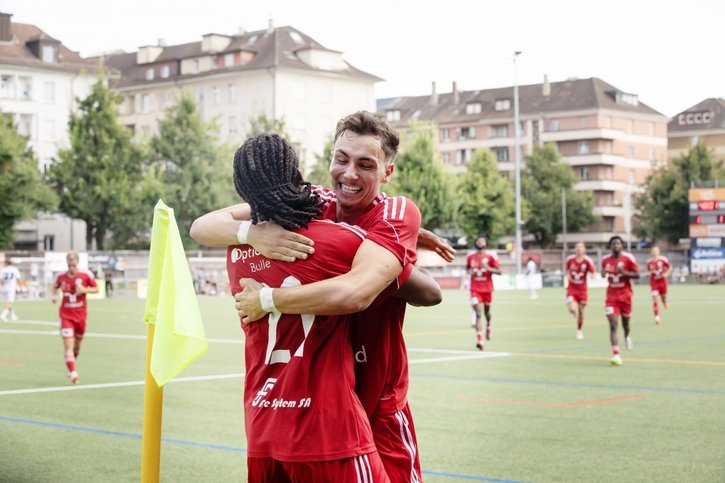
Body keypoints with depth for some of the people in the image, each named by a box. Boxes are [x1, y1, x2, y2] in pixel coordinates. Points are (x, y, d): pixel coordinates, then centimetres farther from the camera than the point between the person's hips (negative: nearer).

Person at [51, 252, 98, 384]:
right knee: (68, 345, -14)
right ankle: (73, 372, -16)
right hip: (66, 316, -1)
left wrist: (84, 290, -16)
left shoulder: (85, 275, -7)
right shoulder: (61, 277, -4)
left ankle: (71, 365, 41)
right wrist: (54, 296, -5)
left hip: (81, 315, 1)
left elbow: (96, 289, 1)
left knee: (77, 344, 15)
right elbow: (56, 288, 15)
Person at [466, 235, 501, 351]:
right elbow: (467, 268, 18)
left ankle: (488, 326, 53)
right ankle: (479, 340, -18)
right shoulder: (470, 256, 1)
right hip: (475, 289, 0)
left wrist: (488, 268, -22)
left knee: (487, 311, 18)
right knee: (478, 314, -12)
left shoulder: (491, 256, -6)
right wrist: (470, 272, -6)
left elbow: (499, 271, -6)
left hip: (487, 288, 0)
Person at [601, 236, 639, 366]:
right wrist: (604, 273, -4)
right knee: (613, 325, -13)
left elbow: (637, 275, -5)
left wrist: (624, 272, -21)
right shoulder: (605, 259, 2)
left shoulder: (628, 258, -7)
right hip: (611, 296, 0)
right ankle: (616, 354, -19)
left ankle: (627, 336, 54)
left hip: (625, 295, 0)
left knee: (625, 322, 16)